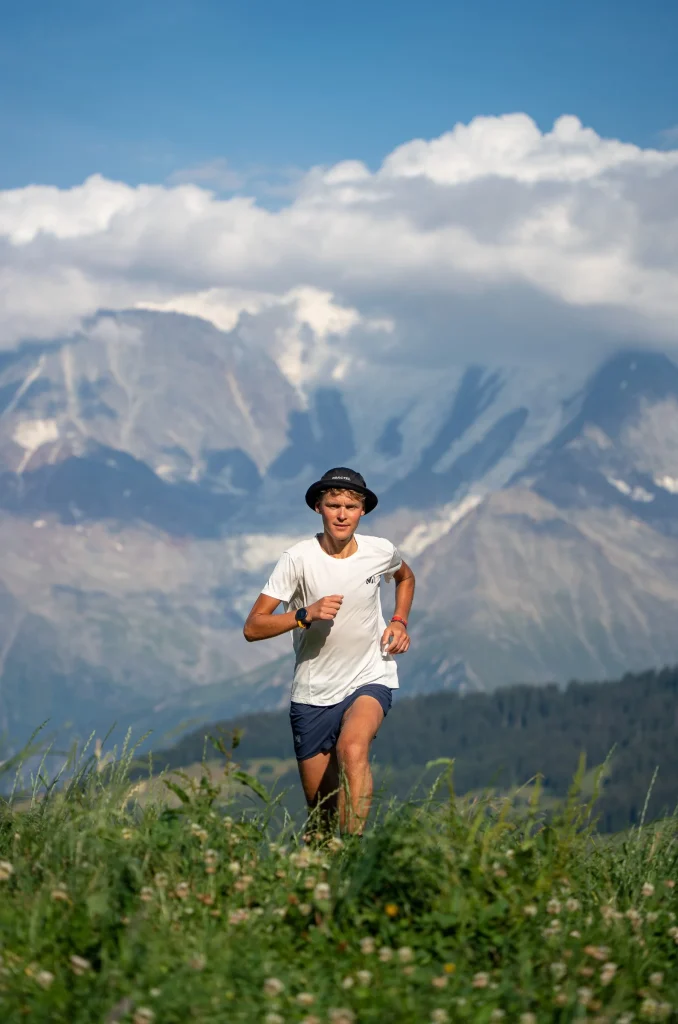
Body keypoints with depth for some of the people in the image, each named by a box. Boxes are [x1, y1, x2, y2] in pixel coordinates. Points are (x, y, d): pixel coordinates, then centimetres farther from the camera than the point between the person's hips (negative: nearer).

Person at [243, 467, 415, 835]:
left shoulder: (381, 552, -5)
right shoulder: (298, 558, -13)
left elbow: (405, 577, 23)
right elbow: (252, 628, -15)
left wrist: (399, 622, 6)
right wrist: (306, 614, -29)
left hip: (369, 680, 0)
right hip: (313, 693, 0)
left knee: (352, 748, -33)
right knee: (321, 805, 5)